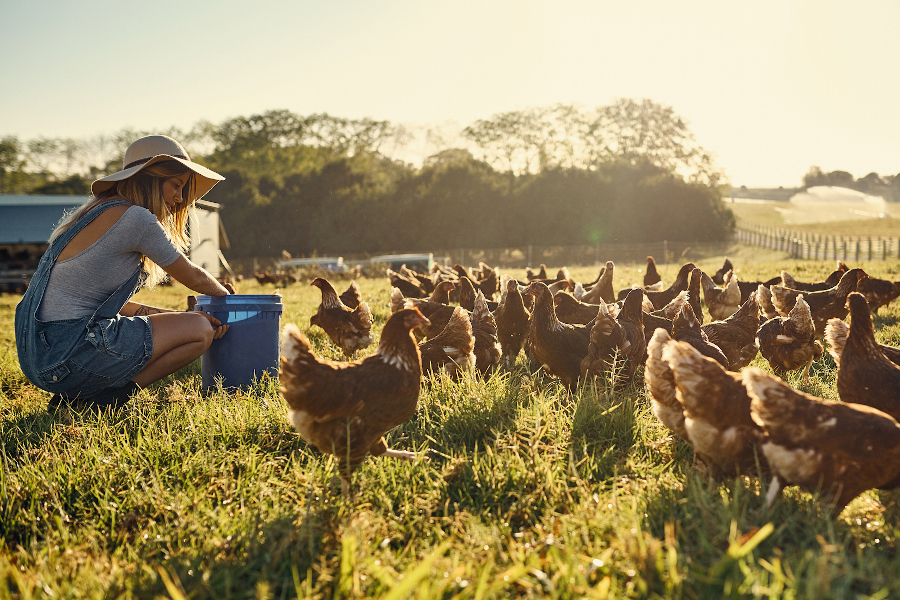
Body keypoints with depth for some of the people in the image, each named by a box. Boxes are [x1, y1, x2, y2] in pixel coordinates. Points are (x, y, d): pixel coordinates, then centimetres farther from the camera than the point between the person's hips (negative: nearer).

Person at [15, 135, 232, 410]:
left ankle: (79, 394, 12)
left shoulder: (95, 212, 17)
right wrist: (226, 294, 21)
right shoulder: (134, 217, -12)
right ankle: (100, 399, -6)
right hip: (68, 357, -10)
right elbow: (194, 277, 0)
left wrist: (177, 316, 12)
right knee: (200, 330, -4)